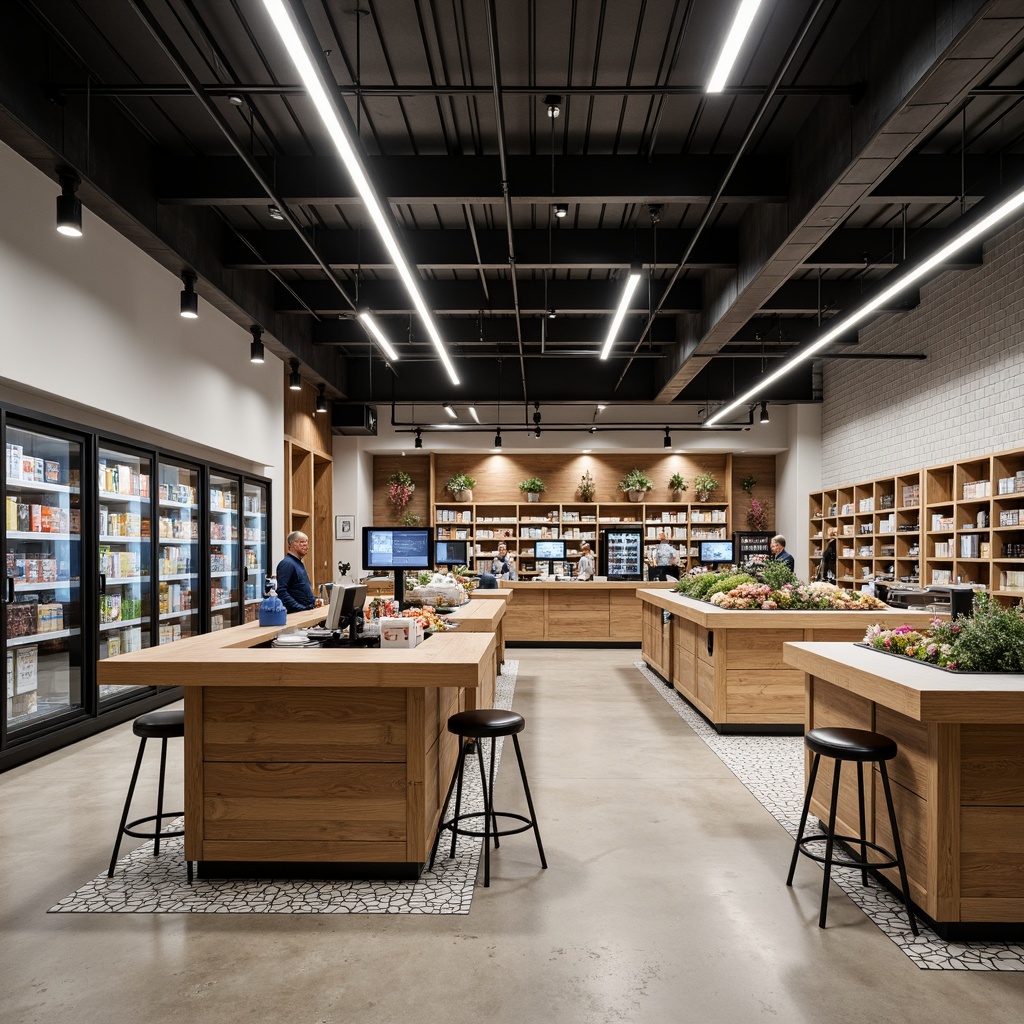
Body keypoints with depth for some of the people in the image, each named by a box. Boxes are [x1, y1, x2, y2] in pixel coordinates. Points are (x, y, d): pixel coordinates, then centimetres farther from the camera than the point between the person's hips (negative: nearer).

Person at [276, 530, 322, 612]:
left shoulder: (299, 563, 19)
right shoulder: (287, 564, -9)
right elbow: (281, 592, -18)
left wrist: (314, 600, 10)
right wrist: (301, 608, -21)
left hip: (308, 611, 8)